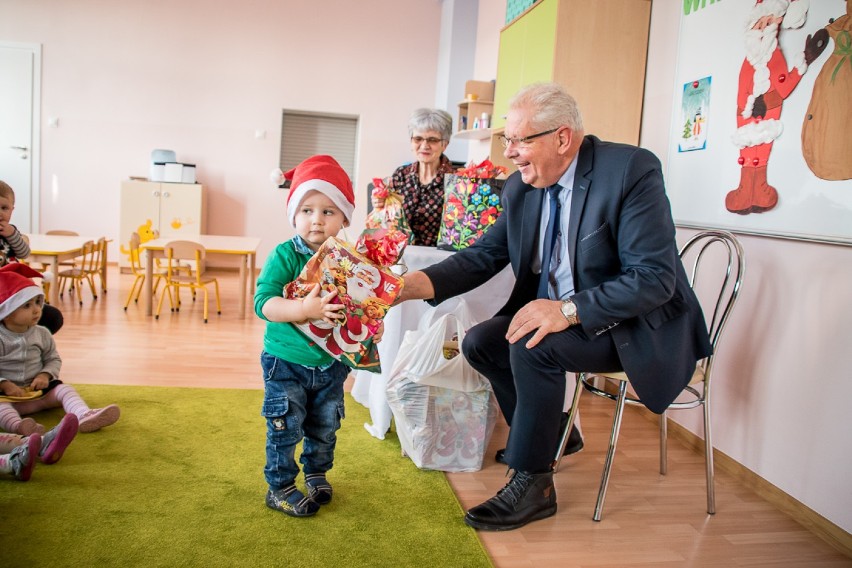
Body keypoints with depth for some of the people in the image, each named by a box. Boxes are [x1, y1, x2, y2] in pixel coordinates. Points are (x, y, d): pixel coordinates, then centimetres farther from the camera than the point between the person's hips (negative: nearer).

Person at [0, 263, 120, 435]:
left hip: (38, 390, 4)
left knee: (64, 389, -19)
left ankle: (84, 415, -45)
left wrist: (45, 375, -10)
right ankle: (18, 425, -66)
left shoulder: (42, 334, 4)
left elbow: (54, 359, 10)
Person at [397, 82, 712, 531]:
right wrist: (414, 284, -15)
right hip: (558, 315, 8)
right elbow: (485, 255, 1)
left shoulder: (632, 170, -21)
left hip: (634, 326, -7)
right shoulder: (520, 187, 0)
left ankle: (532, 486, -8)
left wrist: (569, 309, -34)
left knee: (532, 346, -27)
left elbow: (655, 277, -25)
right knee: (479, 342, -2)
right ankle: (547, 432, 19)